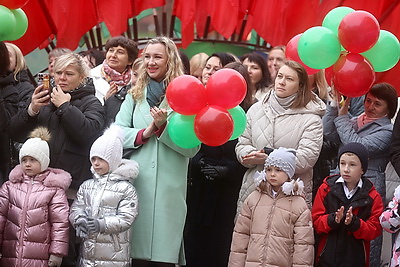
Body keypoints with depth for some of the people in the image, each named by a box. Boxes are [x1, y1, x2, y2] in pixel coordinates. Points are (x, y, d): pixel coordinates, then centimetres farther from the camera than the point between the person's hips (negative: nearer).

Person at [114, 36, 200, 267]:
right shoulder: (135, 95, 16)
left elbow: (192, 147, -3)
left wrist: (163, 127, -14)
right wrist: (144, 133, -8)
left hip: (169, 186, -3)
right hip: (136, 183, 3)